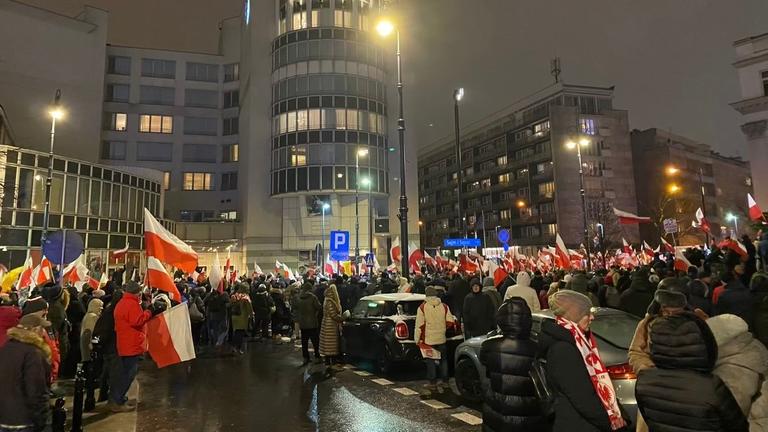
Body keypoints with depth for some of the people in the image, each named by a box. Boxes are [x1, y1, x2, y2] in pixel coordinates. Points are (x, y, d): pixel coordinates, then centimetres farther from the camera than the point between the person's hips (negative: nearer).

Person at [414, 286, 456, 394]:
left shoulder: (422, 307, -10)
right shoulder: (444, 306, 0)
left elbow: (419, 325, -11)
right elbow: (451, 322, -1)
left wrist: (417, 339, -4)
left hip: (428, 339, -3)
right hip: (441, 339, 3)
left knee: (431, 361, 5)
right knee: (443, 360, 17)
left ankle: (433, 384, 7)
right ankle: (445, 382, 22)